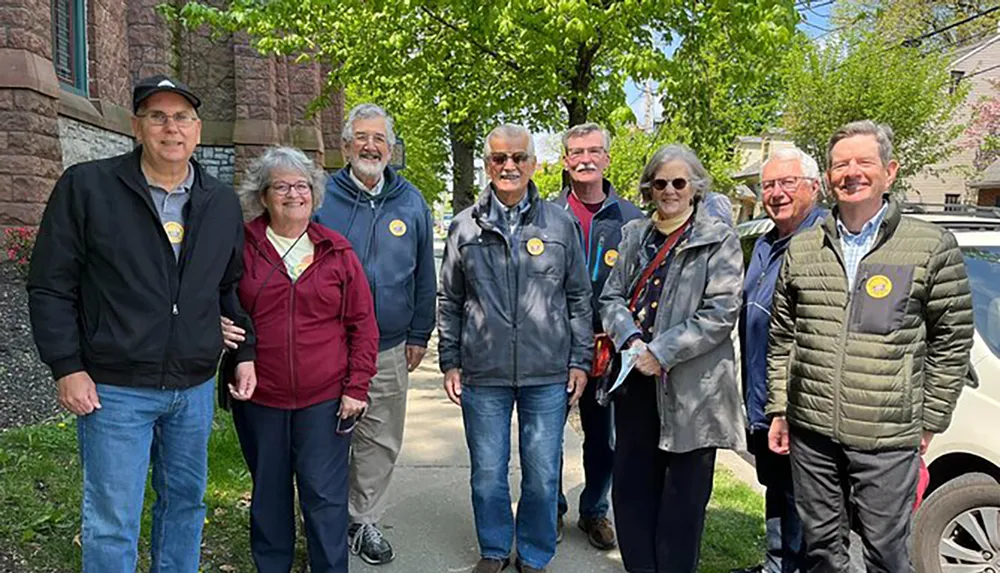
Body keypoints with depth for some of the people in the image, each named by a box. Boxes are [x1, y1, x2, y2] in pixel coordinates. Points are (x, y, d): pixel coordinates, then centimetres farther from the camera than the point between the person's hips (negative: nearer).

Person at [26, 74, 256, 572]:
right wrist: (67, 367, -9)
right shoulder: (86, 186, -5)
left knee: (185, 502, 17)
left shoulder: (222, 202, 7)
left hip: (195, 387, 4)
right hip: (114, 389, -4)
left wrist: (246, 353, 9)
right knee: (112, 523, 3)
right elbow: (50, 286, -4)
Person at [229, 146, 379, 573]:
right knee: (268, 494, 16)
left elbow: (363, 324, 1)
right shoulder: (241, 248, 0)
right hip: (259, 397, 1)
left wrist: (357, 387, -4)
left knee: (325, 495, 5)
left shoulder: (337, 251, 1)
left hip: (325, 398, -1)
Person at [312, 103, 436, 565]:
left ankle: (364, 520, 30)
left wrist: (419, 335, 7)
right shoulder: (321, 196, -2)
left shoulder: (411, 202, 5)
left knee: (381, 442, 11)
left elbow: (424, 276, 9)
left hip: (389, 351, 2)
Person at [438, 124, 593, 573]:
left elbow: (579, 297, 7)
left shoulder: (560, 224, 4)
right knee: (487, 473, 11)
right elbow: (450, 301, 9)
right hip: (483, 373, 1)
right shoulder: (465, 226, 5)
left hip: (548, 374, 0)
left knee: (542, 473, 8)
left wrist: (580, 360, 4)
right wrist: (450, 362, 6)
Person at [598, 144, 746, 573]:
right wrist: (631, 341, -13)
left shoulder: (719, 240, -3)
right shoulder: (634, 234, 11)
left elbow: (721, 313, -12)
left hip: (691, 387, -4)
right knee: (631, 486, 13)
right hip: (635, 379, 5)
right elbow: (612, 297, 7)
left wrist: (661, 353, -17)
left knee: (683, 494, 7)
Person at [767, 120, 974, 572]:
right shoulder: (801, 248, 7)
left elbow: (952, 341, 1)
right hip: (810, 432, 3)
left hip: (888, 438, -3)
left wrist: (929, 420, 0)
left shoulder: (933, 247, -2)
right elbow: (781, 337, 10)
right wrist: (778, 410, 8)